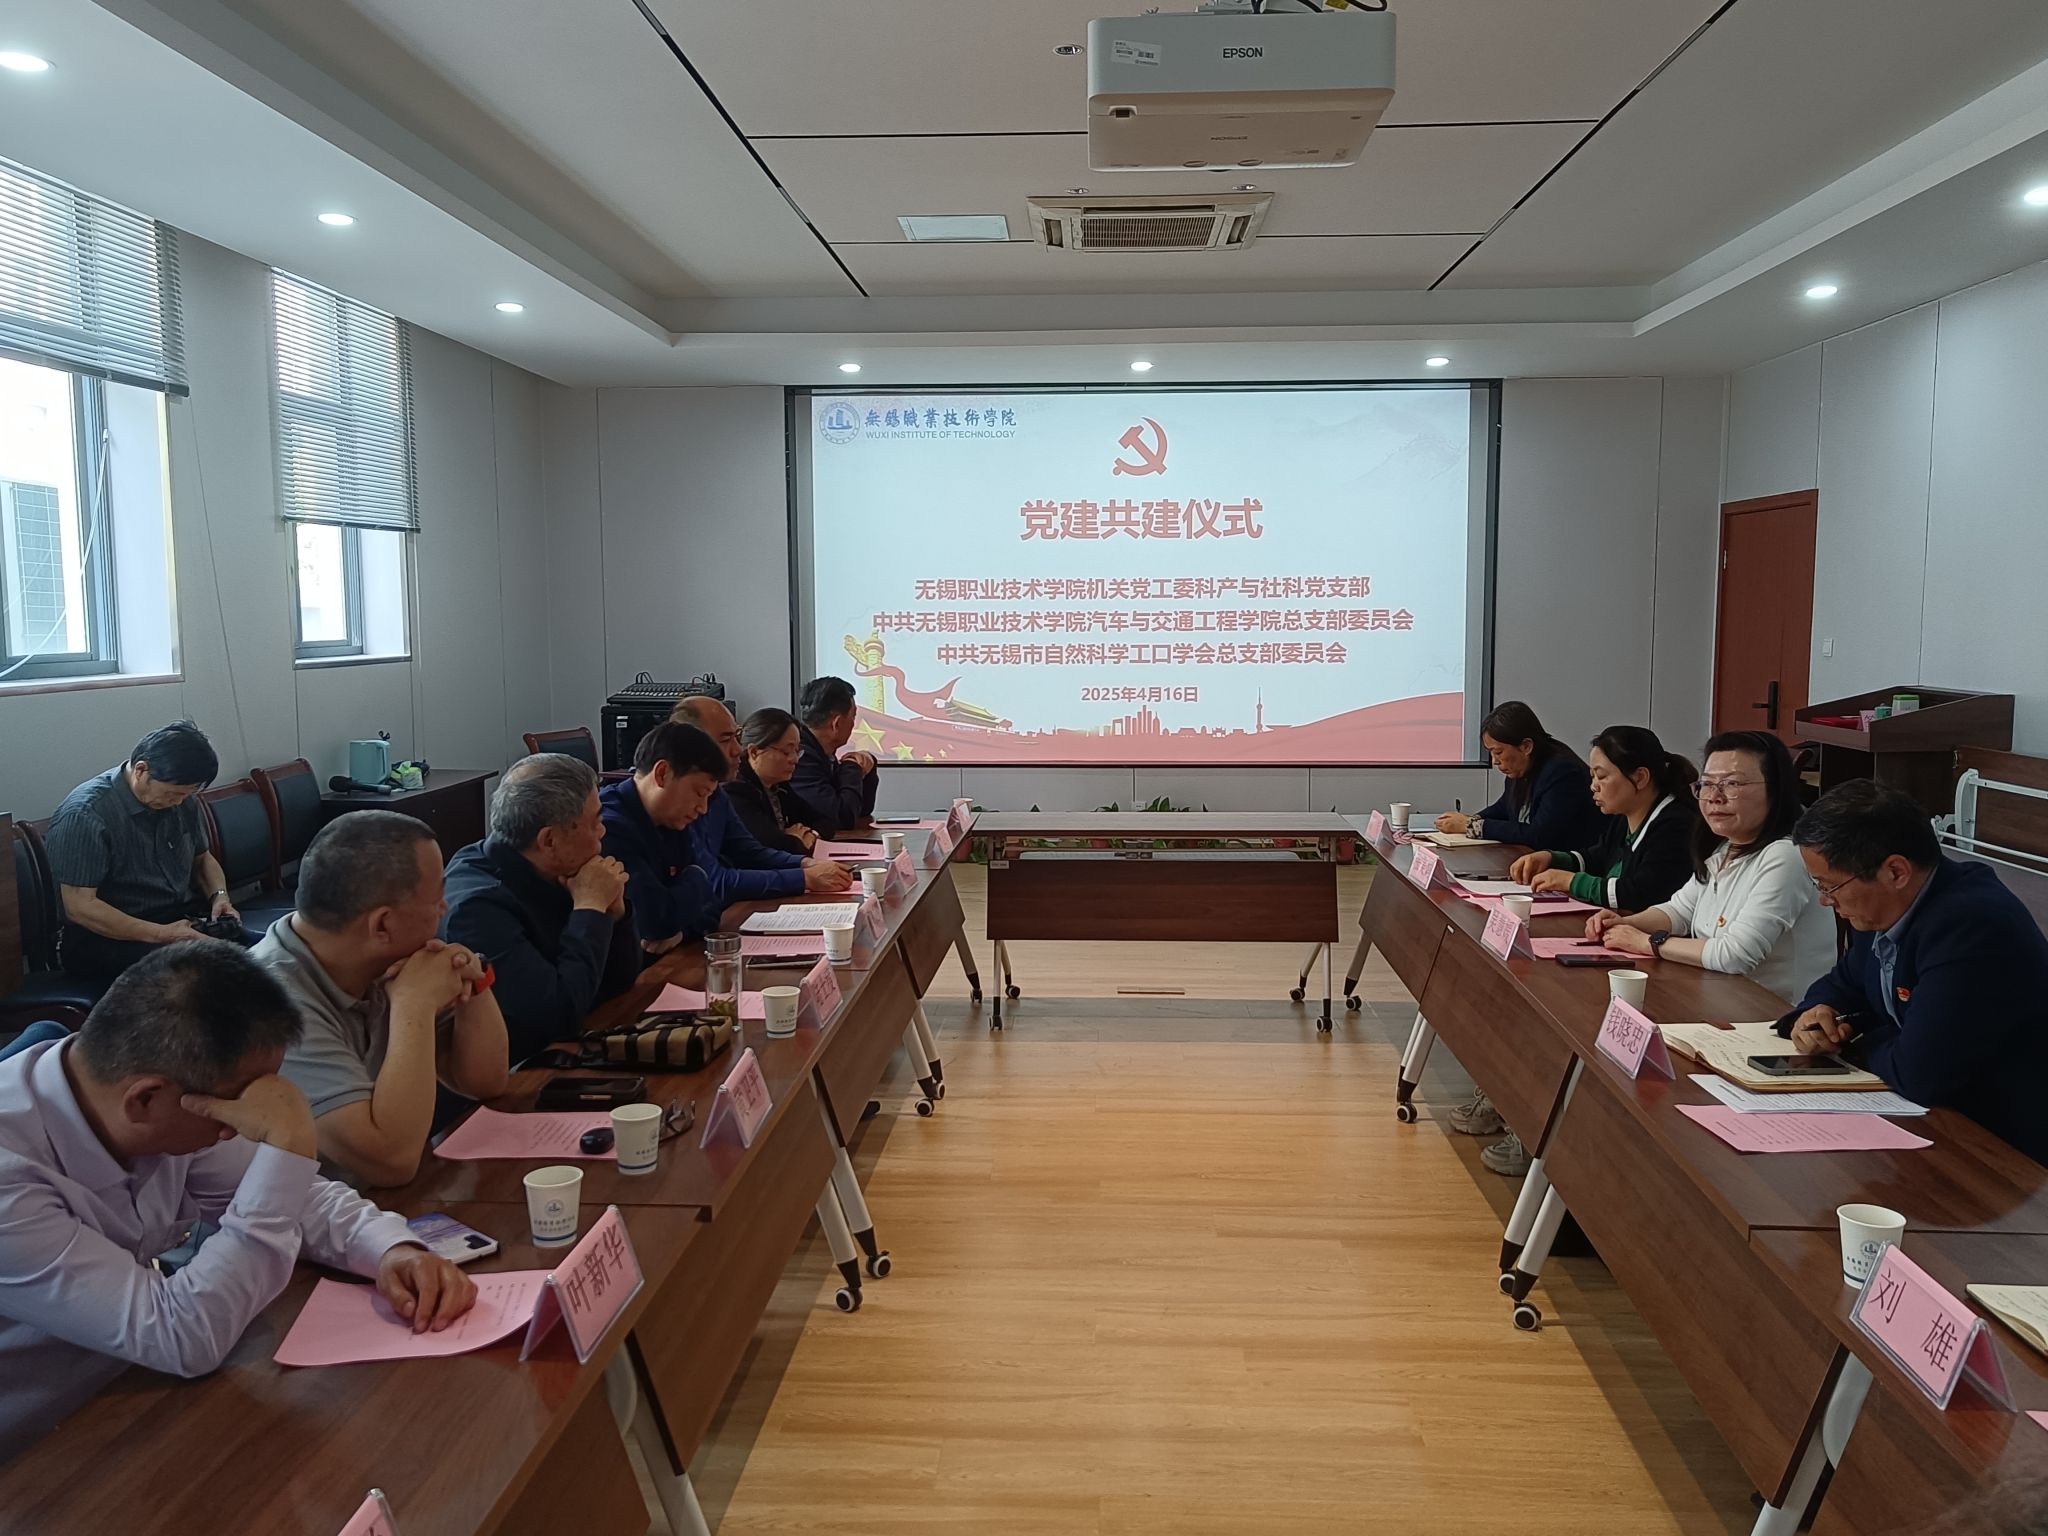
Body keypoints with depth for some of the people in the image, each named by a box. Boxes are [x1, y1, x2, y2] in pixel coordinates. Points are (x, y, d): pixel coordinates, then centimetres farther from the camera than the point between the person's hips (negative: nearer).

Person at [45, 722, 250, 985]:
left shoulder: (182, 798, 4)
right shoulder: (85, 814, -17)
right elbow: (79, 907, -20)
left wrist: (219, 894, -1)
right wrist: (161, 935, -26)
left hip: (183, 920, 6)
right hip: (110, 935, -6)